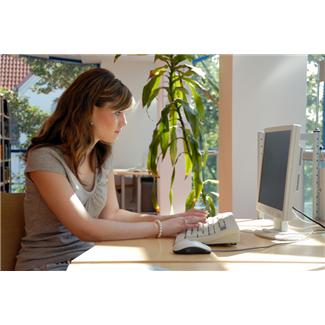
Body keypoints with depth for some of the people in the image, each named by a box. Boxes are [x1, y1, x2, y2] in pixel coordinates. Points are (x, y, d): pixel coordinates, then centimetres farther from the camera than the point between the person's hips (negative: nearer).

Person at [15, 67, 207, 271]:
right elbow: (85, 228, -23)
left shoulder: (103, 156, 3)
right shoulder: (45, 157, -18)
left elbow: (111, 214, 6)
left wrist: (170, 219, -5)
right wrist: (159, 228, -21)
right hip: (47, 265, -6)